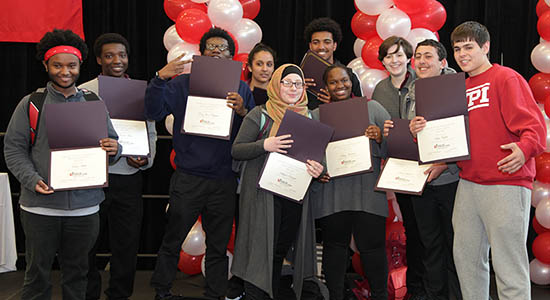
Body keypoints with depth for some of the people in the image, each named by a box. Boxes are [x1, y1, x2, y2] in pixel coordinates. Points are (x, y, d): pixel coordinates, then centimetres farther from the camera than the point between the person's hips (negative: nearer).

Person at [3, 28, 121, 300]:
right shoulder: (30, 104, 3)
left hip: (84, 206, 2)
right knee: (37, 272, 6)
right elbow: (13, 148, 2)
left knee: (76, 272, 12)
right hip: (40, 207, -2)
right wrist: (33, 180, -13)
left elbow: (112, 144, 12)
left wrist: (113, 150, -13)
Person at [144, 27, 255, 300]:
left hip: (224, 179, 2)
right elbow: (153, 112, -6)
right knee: (173, 239, 4)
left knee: (218, 244, 10)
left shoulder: (241, 89, 10)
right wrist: (160, 79, -18)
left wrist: (242, 111, -15)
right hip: (188, 177, -1)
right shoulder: (183, 83, 5)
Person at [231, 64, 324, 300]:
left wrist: (317, 168, -6)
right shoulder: (260, 115, -1)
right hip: (264, 195, -4)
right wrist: (264, 145, -20)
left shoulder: (309, 117, 12)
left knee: (279, 253, 11)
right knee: (261, 252, -4)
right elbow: (236, 151, -4)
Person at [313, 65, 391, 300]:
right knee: (334, 245, 7)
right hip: (331, 191, 1)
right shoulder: (316, 115, 11)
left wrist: (380, 138, -13)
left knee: (372, 245, -2)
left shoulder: (372, 107, 10)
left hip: (367, 190, -1)